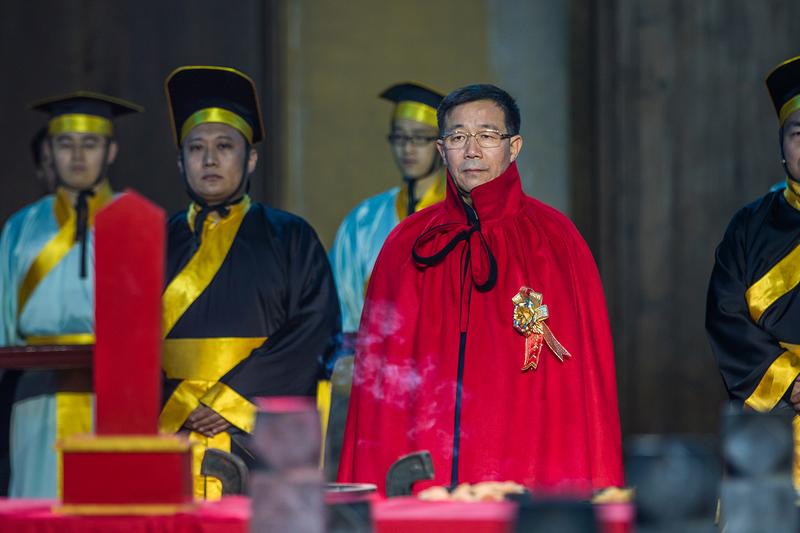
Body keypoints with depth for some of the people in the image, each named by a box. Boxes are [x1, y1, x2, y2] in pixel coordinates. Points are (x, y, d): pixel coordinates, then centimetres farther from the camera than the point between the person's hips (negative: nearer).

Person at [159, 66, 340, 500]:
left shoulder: (290, 239, 9)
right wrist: (183, 406, -9)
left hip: (262, 442, -2)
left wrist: (232, 400, -10)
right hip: (168, 439, 2)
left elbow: (316, 329, -2)